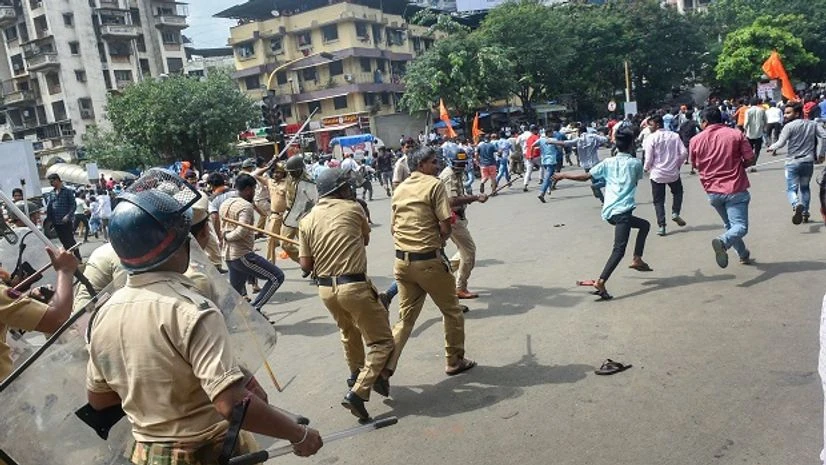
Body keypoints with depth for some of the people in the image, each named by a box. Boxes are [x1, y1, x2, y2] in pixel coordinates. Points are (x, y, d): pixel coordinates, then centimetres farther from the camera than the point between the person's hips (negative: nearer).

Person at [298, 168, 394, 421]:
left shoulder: (307, 221, 4)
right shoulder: (352, 208, -3)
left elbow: (306, 265, 3)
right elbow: (366, 238, 14)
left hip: (325, 289, 6)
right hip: (354, 286, -6)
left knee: (349, 332, 31)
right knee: (382, 341, 4)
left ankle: (357, 375, 51)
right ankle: (358, 392, -8)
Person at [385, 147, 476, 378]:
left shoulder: (399, 189, 11)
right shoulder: (434, 185, -9)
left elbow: (394, 227, 14)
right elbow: (445, 227, -14)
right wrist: (438, 241, 5)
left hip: (402, 261, 6)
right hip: (429, 260, -6)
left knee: (406, 316, 16)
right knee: (452, 312, 14)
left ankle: (386, 365, 8)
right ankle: (455, 361, 25)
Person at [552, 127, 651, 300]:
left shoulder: (608, 162, 10)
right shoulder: (636, 163, 4)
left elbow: (585, 176, 5)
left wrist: (564, 175, 16)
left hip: (609, 212, 6)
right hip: (622, 211, -6)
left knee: (644, 225, 28)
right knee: (619, 249, -14)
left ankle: (637, 260, 28)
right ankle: (600, 282, -29)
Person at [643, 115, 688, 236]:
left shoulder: (651, 138, -13)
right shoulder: (674, 136, -2)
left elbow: (648, 158, -14)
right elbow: (684, 152, -3)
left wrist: (646, 168, 6)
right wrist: (678, 164, 13)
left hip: (657, 174, -2)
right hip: (673, 172, 3)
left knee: (659, 201, 8)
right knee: (677, 192, 29)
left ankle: (661, 226, 4)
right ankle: (675, 213, 12)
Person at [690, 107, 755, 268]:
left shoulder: (696, 140, -1)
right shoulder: (736, 134, -4)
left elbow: (695, 165, 10)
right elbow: (750, 159, -5)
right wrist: (736, 166, 14)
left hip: (713, 191, 3)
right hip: (735, 188, -3)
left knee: (729, 224, 22)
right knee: (740, 226, -5)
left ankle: (744, 254, 31)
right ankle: (722, 241, -33)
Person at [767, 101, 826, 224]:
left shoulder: (789, 126, -10)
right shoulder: (813, 124, 7)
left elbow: (781, 143, -14)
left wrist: (772, 147, 6)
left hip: (793, 162, -5)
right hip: (808, 161, 5)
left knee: (791, 189, -3)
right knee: (805, 187, 21)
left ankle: (797, 205, -33)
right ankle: (805, 213, 23)